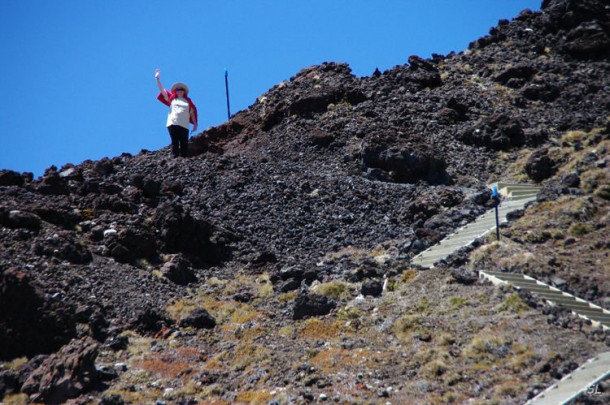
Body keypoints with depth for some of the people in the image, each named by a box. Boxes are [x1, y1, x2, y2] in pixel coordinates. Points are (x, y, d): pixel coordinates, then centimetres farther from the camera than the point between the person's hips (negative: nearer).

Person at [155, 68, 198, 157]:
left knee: (184, 143, -5)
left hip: (184, 125, 0)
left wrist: (195, 124, 12)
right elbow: (162, 90, 14)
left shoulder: (188, 101, 17)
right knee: (174, 142, -5)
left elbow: (192, 113, 18)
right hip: (172, 123, 0)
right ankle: (175, 158, -7)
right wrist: (158, 79, 8)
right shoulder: (171, 98, 16)